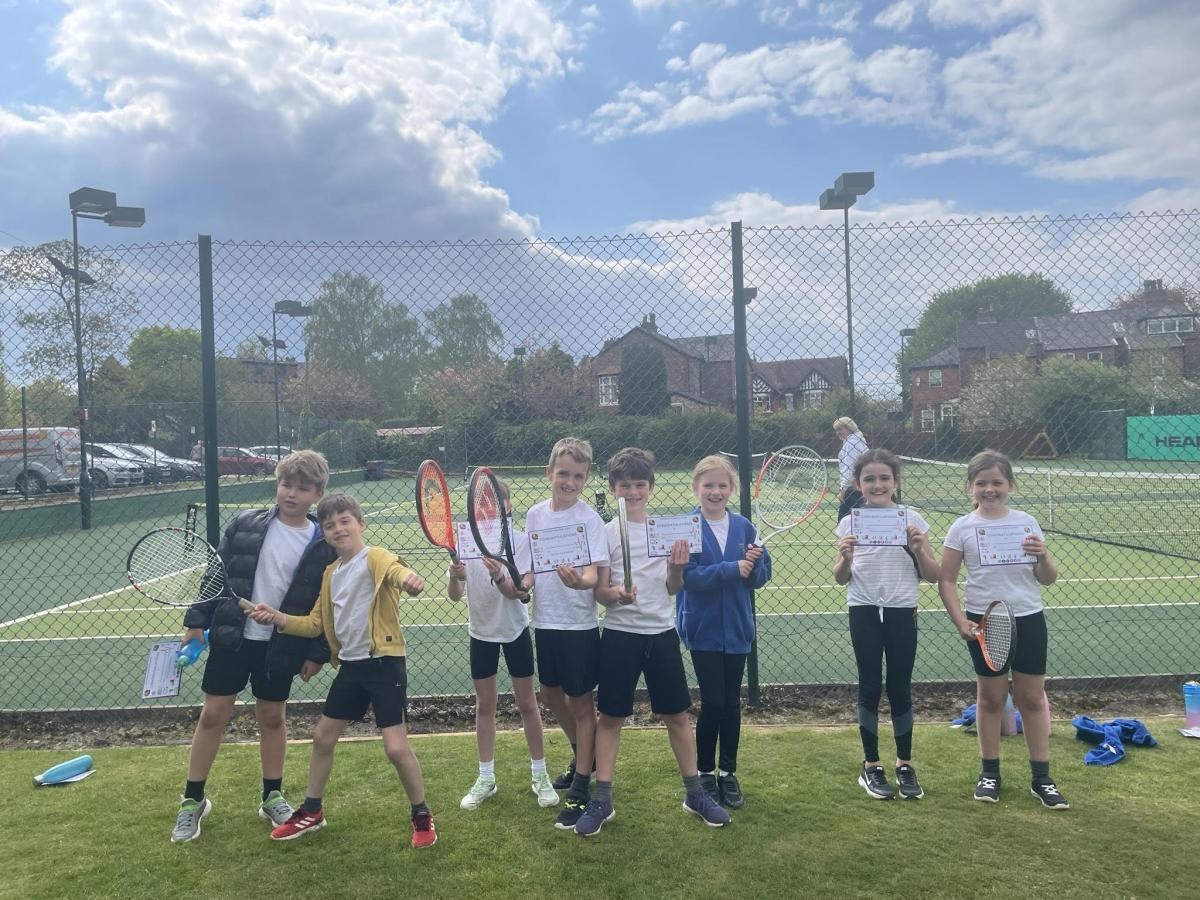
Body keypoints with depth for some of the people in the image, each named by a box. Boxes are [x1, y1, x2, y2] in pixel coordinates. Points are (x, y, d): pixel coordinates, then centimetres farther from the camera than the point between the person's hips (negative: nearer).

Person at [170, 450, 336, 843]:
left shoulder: (323, 546, -8)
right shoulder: (245, 524, -5)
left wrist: (317, 652, -3)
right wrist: (196, 620, -1)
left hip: (280, 647, 0)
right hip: (231, 636, 1)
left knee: (272, 718, 12)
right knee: (213, 715, 7)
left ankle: (272, 797, 30)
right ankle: (193, 800, 24)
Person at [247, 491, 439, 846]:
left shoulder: (375, 557, -12)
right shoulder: (331, 573, 11)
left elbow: (394, 569, -37)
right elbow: (316, 623, 16)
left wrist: (408, 578, -61)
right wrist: (278, 618, 1)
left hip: (384, 662, -8)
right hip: (350, 664, 8)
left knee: (396, 746, -8)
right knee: (322, 736, 17)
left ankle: (422, 816, 15)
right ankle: (312, 811, 38)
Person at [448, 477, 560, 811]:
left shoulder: (522, 542, -15)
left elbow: (518, 593, -24)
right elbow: (455, 596, -12)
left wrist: (499, 578, -45)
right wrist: (455, 578, -35)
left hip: (515, 630, -2)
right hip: (481, 632, 2)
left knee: (527, 703, 7)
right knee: (484, 705, 11)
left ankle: (540, 775, 22)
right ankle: (486, 779, 26)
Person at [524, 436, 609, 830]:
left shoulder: (589, 518, -14)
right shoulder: (535, 514, 2)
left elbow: (594, 575, -22)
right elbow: (531, 566, 10)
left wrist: (579, 580, -44)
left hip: (580, 625, -6)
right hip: (545, 621, 6)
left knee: (581, 702, 5)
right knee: (551, 693, 20)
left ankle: (581, 788, 18)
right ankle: (582, 756, 45)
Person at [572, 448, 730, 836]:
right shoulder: (606, 533, -4)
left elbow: (671, 589, 5)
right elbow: (599, 592, -3)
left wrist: (678, 566, -15)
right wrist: (615, 594, -25)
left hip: (662, 633, 2)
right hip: (620, 635, -2)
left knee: (677, 715, 10)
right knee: (610, 717, 4)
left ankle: (694, 793, 26)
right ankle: (602, 800, 17)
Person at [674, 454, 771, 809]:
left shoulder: (743, 527, 3)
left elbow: (761, 577, 4)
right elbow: (689, 577, -20)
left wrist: (755, 563, -17)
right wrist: (732, 569, -26)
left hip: (737, 627, 4)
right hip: (704, 629, -4)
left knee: (732, 702, 12)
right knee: (712, 702, 1)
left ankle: (728, 772, 27)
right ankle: (705, 772, 21)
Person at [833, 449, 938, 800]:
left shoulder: (912, 519, -1)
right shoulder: (850, 522, 1)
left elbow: (933, 576, 1)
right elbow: (840, 579, 3)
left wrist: (919, 549, -17)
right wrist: (845, 557, -18)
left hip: (902, 612, 0)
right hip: (864, 613, 0)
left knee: (900, 688, 6)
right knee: (870, 687, 6)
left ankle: (904, 765, 23)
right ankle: (871, 766, 19)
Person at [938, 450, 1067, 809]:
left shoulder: (1027, 522, 0)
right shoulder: (962, 528, -4)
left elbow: (1048, 579, 4)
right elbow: (946, 581, -1)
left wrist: (1043, 557, -16)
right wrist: (960, 621, -11)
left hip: (1028, 619, 1)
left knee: (1033, 698, 9)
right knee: (991, 698, 10)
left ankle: (1041, 777, 21)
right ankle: (990, 772, 24)